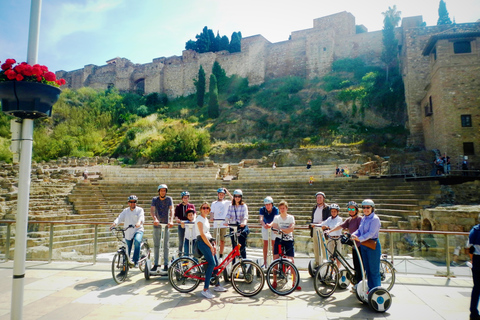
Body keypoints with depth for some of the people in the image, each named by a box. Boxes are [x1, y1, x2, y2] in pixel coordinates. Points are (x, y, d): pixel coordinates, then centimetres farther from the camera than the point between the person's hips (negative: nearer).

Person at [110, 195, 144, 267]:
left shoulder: (140, 210, -1)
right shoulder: (125, 211, 9)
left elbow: (141, 217, -20)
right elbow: (120, 218, -6)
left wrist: (139, 223, -42)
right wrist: (114, 224, -25)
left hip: (138, 230, -4)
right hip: (128, 232, 4)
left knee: (137, 241, -32)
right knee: (127, 250, 10)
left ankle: (135, 260, -25)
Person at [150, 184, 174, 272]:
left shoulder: (169, 199, -2)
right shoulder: (155, 199, -1)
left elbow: (171, 210, -14)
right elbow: (152, 210, -14)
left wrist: (171, 221, -29)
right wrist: (155, 219, -33)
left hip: (166, 224, -1)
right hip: (157, 224, 1)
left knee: (166, 245, 2)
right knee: (156, 245, 6)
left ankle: (166, 264, 8)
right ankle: (155, 264, 14)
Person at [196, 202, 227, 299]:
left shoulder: (206, 219, 17)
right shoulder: (199, 219, -9)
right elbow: (202, 234, -16)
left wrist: (213, 245, 10)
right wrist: (210, 246, -16)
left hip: (208, 242, 9)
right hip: (202, 242, -9)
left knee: (215, 264, 11)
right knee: (212, 263, -20)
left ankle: (217, 285, 27)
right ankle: (205, 290, -18)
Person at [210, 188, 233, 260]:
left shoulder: (226, 202, 9)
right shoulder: (214, 203, 9)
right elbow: (212, 212, -2)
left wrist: (227, 192, -7)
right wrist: (211, 218, -21)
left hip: (224, 224, 1)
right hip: (216, 224, -1)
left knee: (222, 241, 5)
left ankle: (221, 256, 17)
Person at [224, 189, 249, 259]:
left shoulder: (244, 206, 0)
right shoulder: (230, 206, 8)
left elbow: (245, 216, -13)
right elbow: (228, 215, -2)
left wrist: (244, 222, -33)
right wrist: (226, 222, -23)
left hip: (242, 227, -3)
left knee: (242, 247, -5)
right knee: (234, 247, 8)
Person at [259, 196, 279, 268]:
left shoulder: (275, 209, -26)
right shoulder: (262, 209, -24)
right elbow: (261, 219, -36)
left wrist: (270, 224, -59)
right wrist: (264, 225, -57)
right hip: (265, 227, 1)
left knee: (273, 243, -4)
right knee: (265, 243, -1)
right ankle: (265, 263, 4)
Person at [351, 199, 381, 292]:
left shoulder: (375, 219, -13)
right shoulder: (363, 219, 12)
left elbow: (371, 233, -22)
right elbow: (359, 230, 11)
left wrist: (359, 238, -31)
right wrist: (353, 235, -9)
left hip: (373, 245, -8)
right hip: (363, 245, 8)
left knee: (374, 270, 0)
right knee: (367, 268, 14)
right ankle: (370, 289, 26)